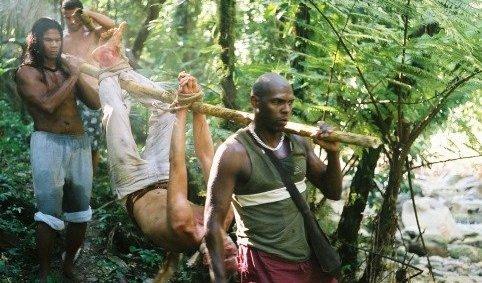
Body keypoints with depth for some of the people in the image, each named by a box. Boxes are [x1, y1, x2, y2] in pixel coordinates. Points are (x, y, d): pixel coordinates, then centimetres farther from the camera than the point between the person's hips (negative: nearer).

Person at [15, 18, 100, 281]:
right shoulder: (27, 72, 2)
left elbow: (96, 103, 11)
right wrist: (72, 77, -4)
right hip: (48, 143, -5)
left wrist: (78, 76, -1)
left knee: (80, 211, 5)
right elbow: (48, 104, -13)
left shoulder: (67, 70, 18)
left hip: (79, 143, 5)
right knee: (50, 212, -12)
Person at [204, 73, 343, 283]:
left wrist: (333, 154, -7)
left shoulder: (298, 143, 2)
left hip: (311, 257, 6)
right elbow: (213, 222, -14)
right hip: (265, 264, -6)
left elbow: (333, 192, 11)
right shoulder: (234, 152, -15)